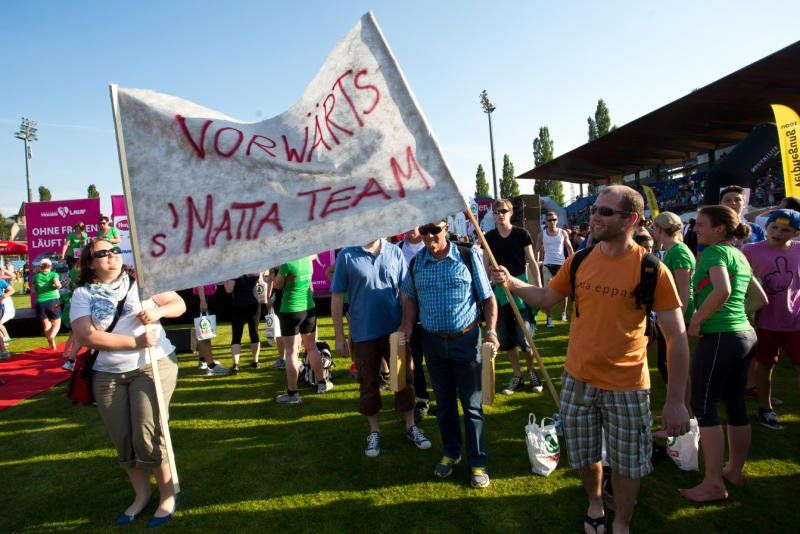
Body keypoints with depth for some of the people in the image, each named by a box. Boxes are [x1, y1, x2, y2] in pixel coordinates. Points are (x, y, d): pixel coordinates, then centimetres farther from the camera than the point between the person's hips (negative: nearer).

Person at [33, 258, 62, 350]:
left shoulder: (36, 276, 10)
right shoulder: (53, 274, 1)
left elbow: (33, 290, 13)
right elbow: (57, 284, -16)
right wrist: (59, 286, 5)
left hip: (40, 302, 3)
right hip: (53, 300, -2)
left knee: (46, 325, 14)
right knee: (57, 323, 6)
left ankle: (52, 344, 12)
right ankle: (51, 336, -24)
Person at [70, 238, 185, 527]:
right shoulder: (82, 294, 2)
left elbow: (180, 304, 4)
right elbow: (86, 336, -11)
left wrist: (159, 310, -18)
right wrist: (135, 342, -18)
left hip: (153, 366, -2)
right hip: (107, 375, 2)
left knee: (148, 435, -7)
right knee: (123, 441, 10)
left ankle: (168, 493, 13)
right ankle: (142, 495, 30)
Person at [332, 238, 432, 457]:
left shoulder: (394, 252, 0)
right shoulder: (346, 256, -7)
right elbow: (337, 298, -4)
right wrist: (339, 336, -5)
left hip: (395, 330, 2)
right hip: (363, 334, -2)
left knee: (404, 379, 12)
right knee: (368, 383, 13)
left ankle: (410, 426, 32)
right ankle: (374, 431, 32)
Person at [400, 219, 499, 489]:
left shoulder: (468, 256, -7)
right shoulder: (416, 263, 2)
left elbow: (488, 297, -3)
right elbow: (411, 298, 16)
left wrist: (491, 330, -13)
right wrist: (408, 326, 3)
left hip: (466, 339, -3)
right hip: (433, 342, 3)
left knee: (472, 404, 5)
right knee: (444, 403, 16)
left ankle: (478, 462, 21)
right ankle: (451, 453, 35)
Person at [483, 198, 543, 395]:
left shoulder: (521, 234, -2)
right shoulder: (489, 237, 5)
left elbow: (532, 261, 1)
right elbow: (485, 266, 9)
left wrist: (539, 287, -3)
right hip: (499, 290, 3)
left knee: (524, 336, -6)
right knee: (506, 337, 7)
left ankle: (532, 371, 21)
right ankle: (517, 377, 22)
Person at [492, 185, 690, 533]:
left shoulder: (652, 270, -14)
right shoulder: (579, 261, -2)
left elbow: (677, 337, -11)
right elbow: (546, 298, 9)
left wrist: (676, 401, -12)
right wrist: (511, 282, -8)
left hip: (626, 387, -3)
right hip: (577, 380, 4)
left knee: (625, 464, 13)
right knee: (584, 455, 19)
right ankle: (595, 503, 48)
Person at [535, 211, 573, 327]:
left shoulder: (562, 233, 3)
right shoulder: (542, 234, 2)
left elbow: (569, 248, 7)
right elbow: (537, 249, 8)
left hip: (561, 264, 1)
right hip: (547, 265, 0)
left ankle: (563, 313, 28)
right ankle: (549, 318, 3)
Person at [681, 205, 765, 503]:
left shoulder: (715, 252, -12)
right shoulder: (740, 256, 16)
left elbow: (722, 291, -29)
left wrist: (695, 321, -19)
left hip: (719, 337, -9)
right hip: (745, 335, 9)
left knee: (704, 407, -2)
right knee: (735, 406, 16)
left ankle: (714, 483, 5)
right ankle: (734, 471, 30)